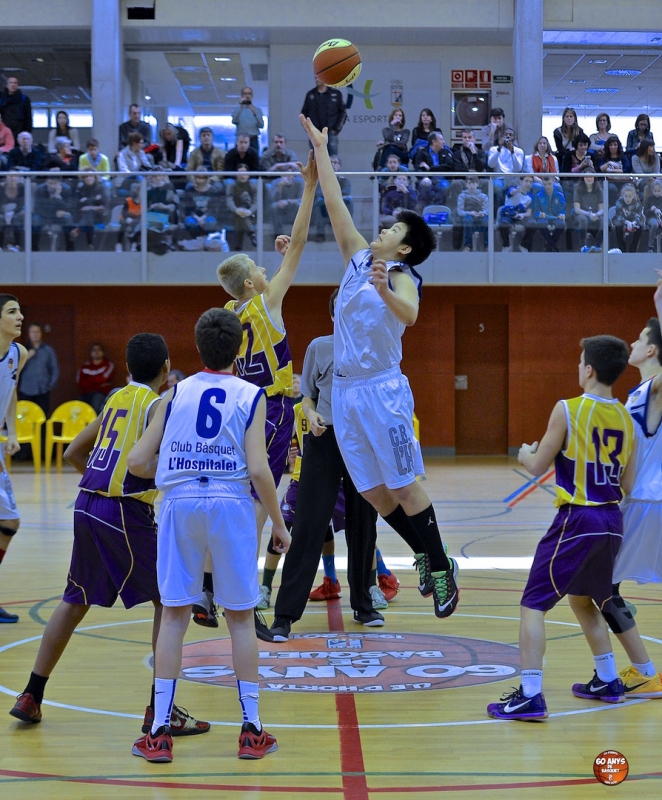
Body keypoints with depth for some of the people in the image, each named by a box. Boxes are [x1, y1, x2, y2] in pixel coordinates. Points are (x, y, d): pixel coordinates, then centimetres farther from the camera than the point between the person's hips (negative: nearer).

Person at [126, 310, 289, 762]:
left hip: (180, 501, 2)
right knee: (241, 618, 9)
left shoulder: (176, 393, 8)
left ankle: (159, 732, 8)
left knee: (175, 614, 7)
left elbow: (138, 462, 6)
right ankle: (251, 730, 13)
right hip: (231, 503, -2)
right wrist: (279, 522, 2)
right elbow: (258, 468, -8)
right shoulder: (251, 396, 2)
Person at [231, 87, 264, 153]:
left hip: (253, 140, 1)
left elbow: (261, 125, 1)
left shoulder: (257, 110, 11)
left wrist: (255, 114, -13)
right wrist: (240, 107, -17)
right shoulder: (238, 109, 9)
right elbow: (234, 121, -10)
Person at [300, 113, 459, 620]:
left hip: (381, 391, -7)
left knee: (404, 487, -3)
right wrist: (320, 149, 16)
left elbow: (409, 315, -30)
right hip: (345, 391, 7)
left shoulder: (401, 277, -8)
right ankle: (425, 557, 24)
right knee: (374, 493, 9)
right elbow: (335, 204, 15)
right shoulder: (359, 258, 12)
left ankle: (442, 569, 8)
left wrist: (383, 290, -49)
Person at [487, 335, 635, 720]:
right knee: (584, 601, 27)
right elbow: (627, 485, 11)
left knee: (533, 605, -2)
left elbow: (538, 467, -5)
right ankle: (608, 682, 32)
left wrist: (526, 454, 17)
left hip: (577, 521, -7)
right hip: (612, 521, 7)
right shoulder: (626, 418, 8)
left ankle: (531, 696, -10)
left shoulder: (568, 410, -10)